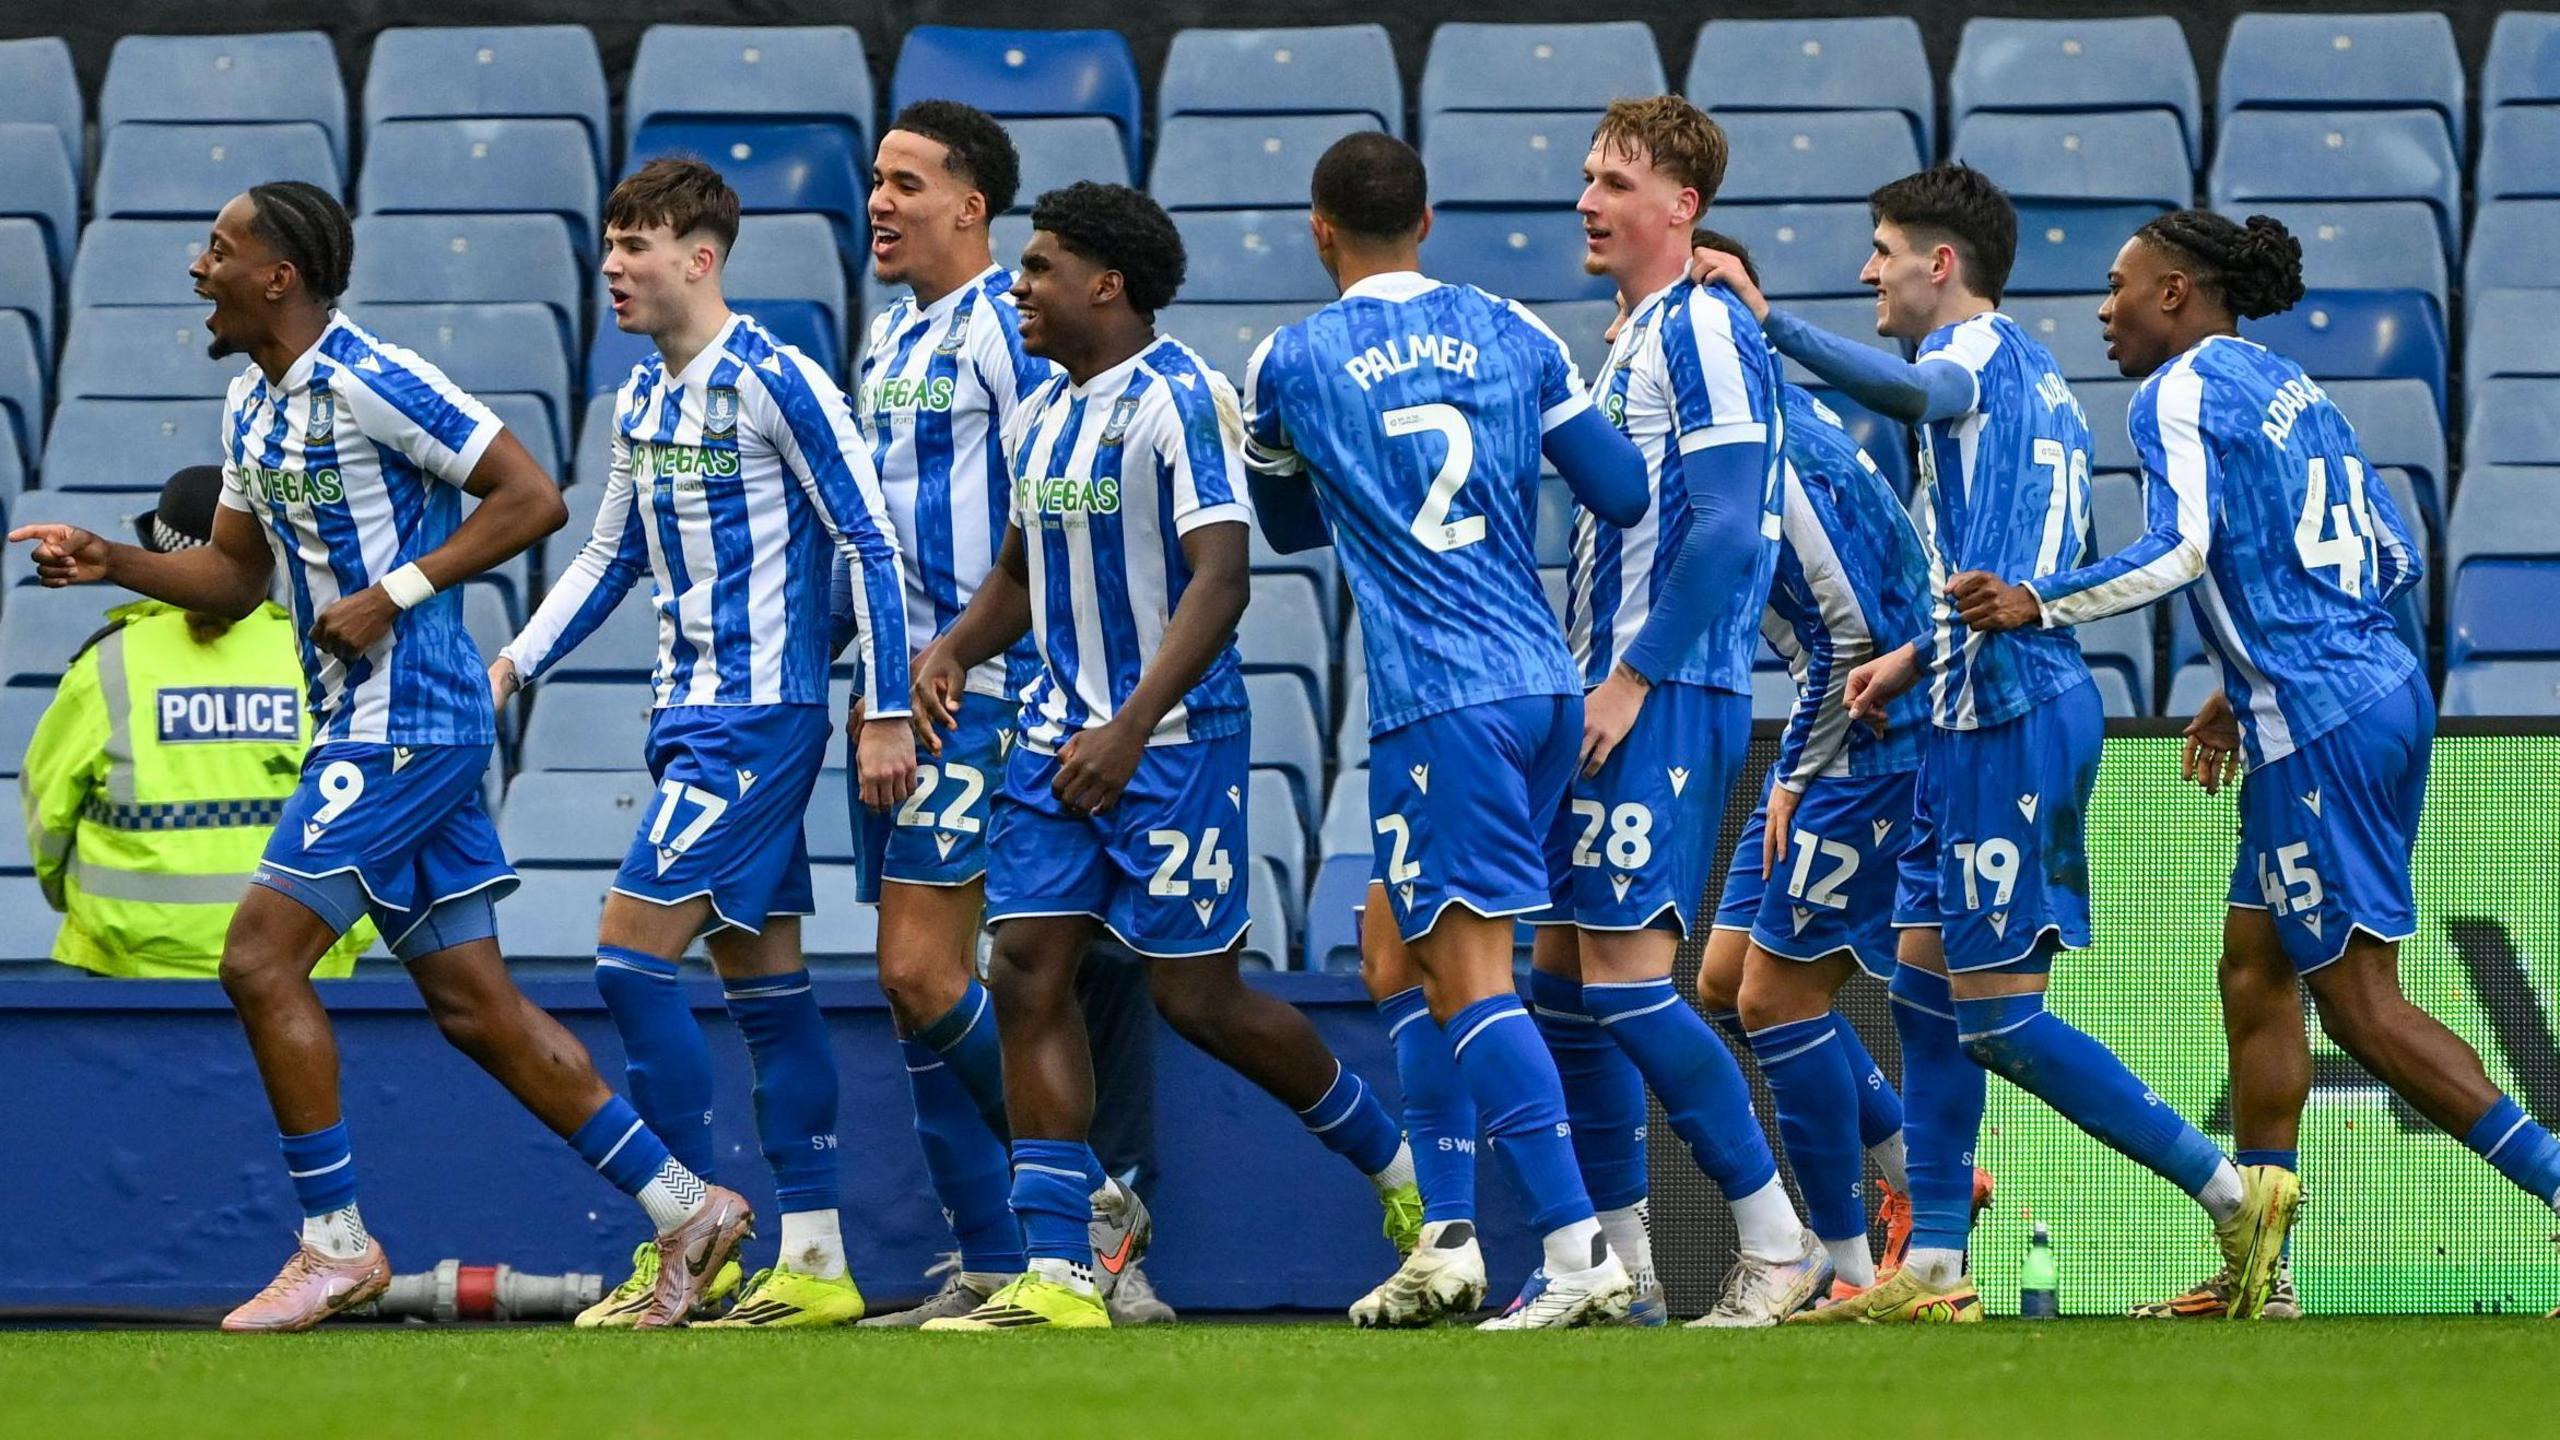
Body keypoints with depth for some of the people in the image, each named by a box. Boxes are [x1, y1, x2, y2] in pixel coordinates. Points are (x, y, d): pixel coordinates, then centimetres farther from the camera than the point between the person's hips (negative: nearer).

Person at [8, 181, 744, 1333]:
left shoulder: (368, 383, -15)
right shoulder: (251, 406, 14)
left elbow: (531, 497, -15)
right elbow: (233, 576, 22)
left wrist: (395, 593, -19)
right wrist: (113, 565, 6)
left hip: (404, 717, -10)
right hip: (368, 723, 10)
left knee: (261, 956, -11)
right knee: (471, 1001, 7)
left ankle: (335, 1241, -4)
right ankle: (682, 1206, 9)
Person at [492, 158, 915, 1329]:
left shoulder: (777, 384, -13)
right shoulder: (643, 399, 12)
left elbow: (873, 544, -13)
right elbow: (610, 557, 23)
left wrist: (886, 712, -15)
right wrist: (513, 665, 13)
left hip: (761, 717, -8)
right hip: (691, 718, 8)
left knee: (632, 954, -12)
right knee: (762, 977, 8)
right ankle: (814, 1264, 10)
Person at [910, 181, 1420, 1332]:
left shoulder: (1179, 399, -14)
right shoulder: (1039, 416, 12)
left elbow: (1221, 579, -22)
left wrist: (1130, 728, -28)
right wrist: (954, 648, 3)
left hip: (1173, 742, -8)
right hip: (1060, 738, 8)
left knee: (1197, 997, -2)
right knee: (1028, 971, -3)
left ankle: (1397, 1163, 20)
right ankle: (1059, 1273, -3)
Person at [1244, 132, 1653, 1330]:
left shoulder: (1289, 363, 3)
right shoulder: (1509, 333, 10)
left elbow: (1289, 526, 20)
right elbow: (1623, 493, 8)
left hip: (1439, 703, -6)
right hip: (1545, 683, 6)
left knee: (1469, 977, -9)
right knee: (1398, 951, 19)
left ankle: (1582, 1257, -20)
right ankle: (1446, 1245, 15)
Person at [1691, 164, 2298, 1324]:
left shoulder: (1983, 347, -8)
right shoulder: (2032, 379, 22)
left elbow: (1915, 389, -33)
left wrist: (1770, 324, -41)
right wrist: (1919, 656, 24)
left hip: (2010, 721, -10)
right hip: (1982, 718, 10)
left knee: (1998, 1017, -9)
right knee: (1927, 985, 10)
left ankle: (2233, 1193, -8)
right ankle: (1932, 1270, 9)